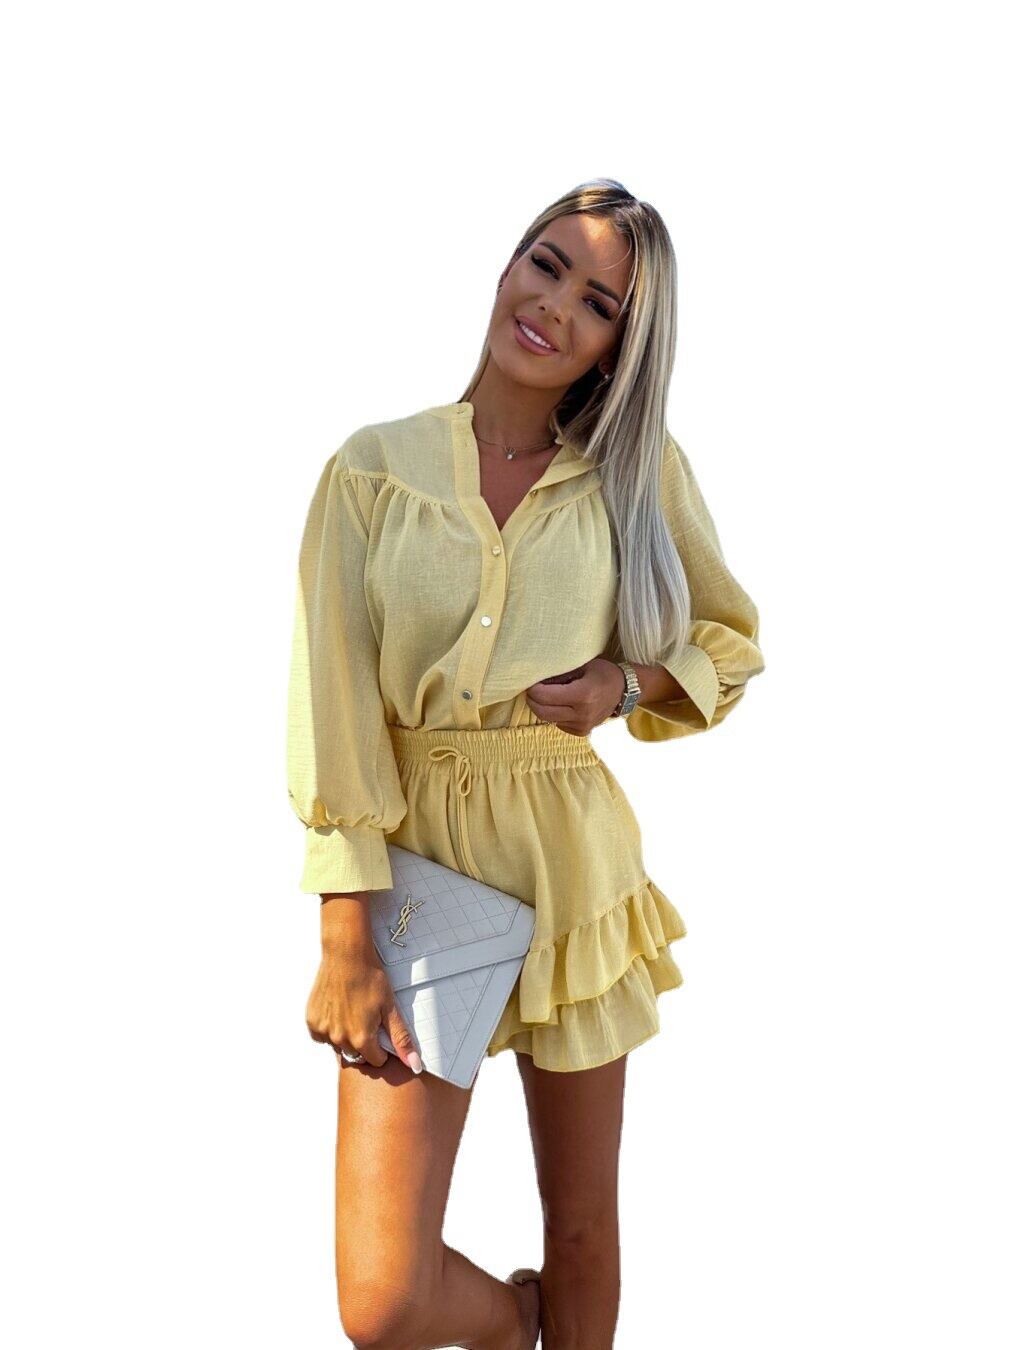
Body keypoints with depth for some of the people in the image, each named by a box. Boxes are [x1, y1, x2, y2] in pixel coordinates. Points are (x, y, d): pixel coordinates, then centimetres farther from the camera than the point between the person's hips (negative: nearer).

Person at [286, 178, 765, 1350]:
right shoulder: (374, 470, -5)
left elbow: (731, 640, 13)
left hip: (572, 862, 2)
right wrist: (345, 945, -13)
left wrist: (629, 686, -8)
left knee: (584, 1225, 13)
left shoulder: (641, 470, 0)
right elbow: (332, 722, -8)